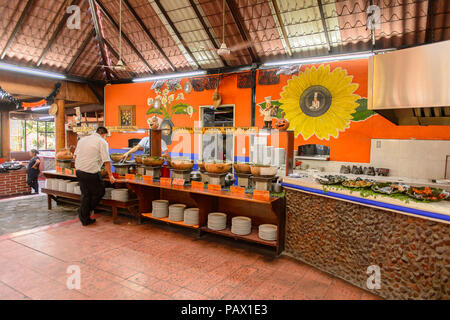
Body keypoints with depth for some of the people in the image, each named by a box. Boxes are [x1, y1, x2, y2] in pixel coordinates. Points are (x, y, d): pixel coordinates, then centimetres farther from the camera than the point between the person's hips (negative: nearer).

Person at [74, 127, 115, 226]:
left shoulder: (82, 139, 15)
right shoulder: (102, 142, -6)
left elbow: (75, 155, 20)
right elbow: (106, 160, -10)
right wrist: (110, 175, -6)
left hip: (79, 170, 8)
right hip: (91, 172, -8)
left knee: (85, 195, 15)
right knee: (99, 192, 11)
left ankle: (85, 219, 22)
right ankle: (85, 211, 14)